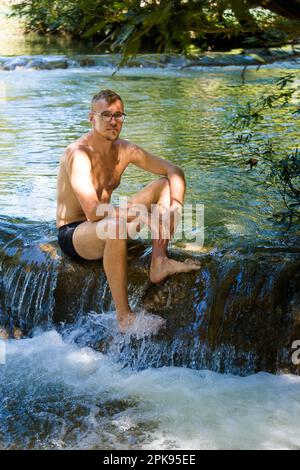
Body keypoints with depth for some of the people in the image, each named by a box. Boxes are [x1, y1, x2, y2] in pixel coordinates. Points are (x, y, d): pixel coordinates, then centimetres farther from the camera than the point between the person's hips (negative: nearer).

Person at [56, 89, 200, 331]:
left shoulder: (125, 150, 1)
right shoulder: (78, 154, -22)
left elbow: (174, 170, 6)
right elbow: (93, 211, -33)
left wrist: (175, 207, -13)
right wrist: (144, 217, -30)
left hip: (105, 227, 8)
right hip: (74, 234, -8)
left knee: (165, 184, 0)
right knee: (115, 228, -43)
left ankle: (159, 262, -18)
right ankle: (124, 317, -33)